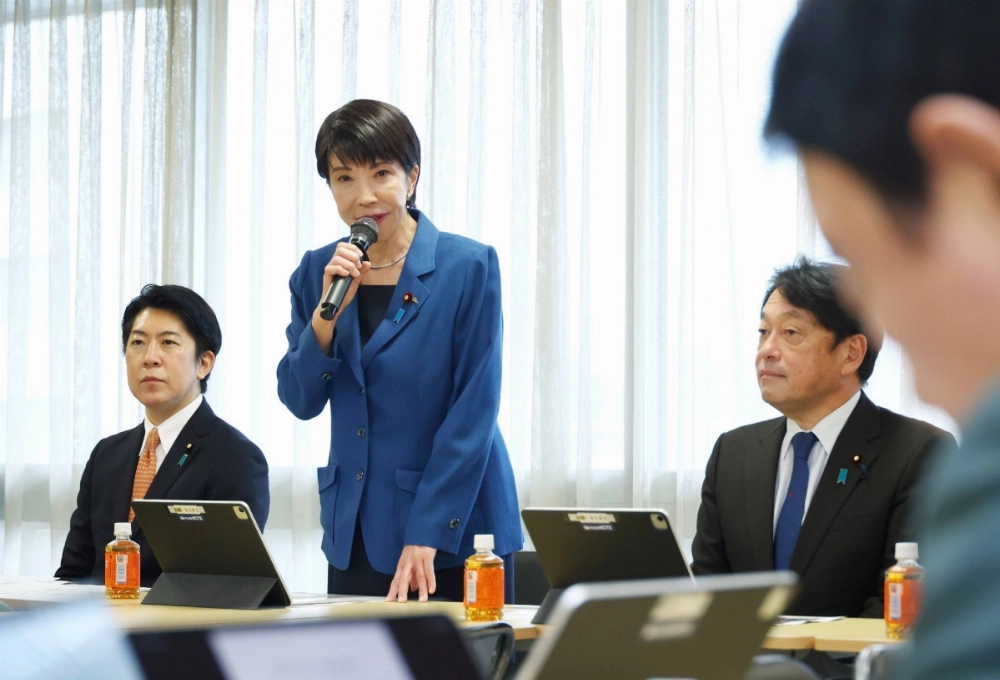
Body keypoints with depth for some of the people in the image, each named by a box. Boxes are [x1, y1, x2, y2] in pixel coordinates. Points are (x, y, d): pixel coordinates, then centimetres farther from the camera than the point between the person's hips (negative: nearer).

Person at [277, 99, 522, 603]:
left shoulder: (468, 267, -8)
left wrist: (426, 537, -15)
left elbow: (472, 413, -11)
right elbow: (300, 402, 3)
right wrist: (326, 313, -14)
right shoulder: (317, 272, 6)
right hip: (355, 534, 4)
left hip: (454, 536, -4)